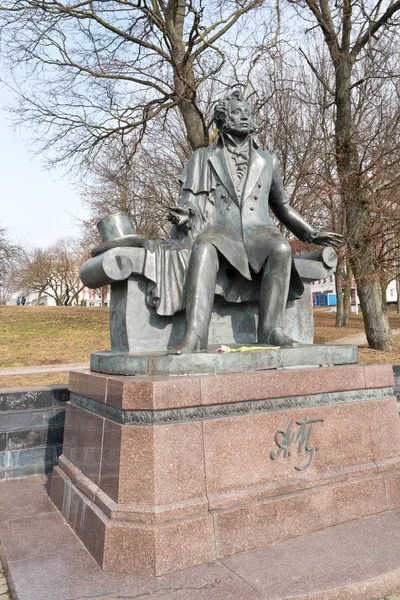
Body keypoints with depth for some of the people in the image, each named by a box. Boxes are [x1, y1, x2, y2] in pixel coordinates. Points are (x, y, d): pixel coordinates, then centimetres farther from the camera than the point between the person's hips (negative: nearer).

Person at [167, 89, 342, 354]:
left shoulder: (268, 161, 22)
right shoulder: (203, 158, 17)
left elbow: (282, 205, 27)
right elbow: (190, 201, 8)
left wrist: (312, 234, 19)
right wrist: (184, 214, -18)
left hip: (258, 230, 2)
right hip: (220, 230, -2)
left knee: (281, 248, -33)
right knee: (203, 248, -38)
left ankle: (270, 328, -33)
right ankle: (195, 334, -45)